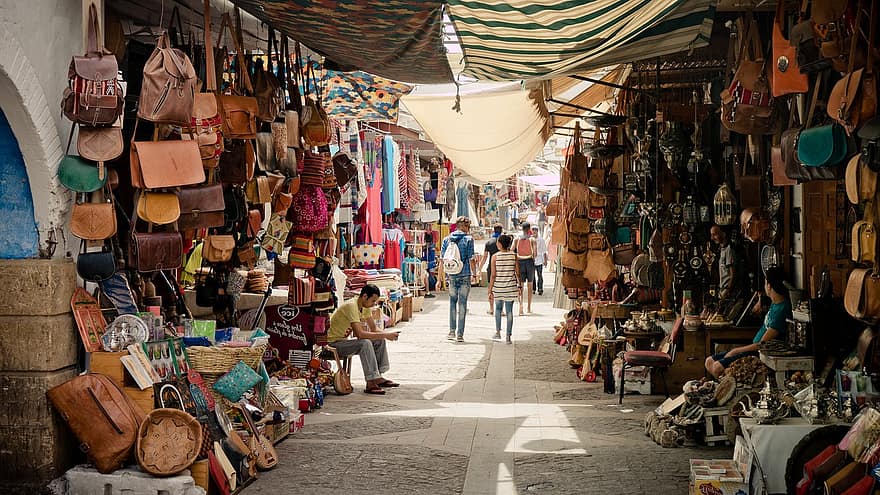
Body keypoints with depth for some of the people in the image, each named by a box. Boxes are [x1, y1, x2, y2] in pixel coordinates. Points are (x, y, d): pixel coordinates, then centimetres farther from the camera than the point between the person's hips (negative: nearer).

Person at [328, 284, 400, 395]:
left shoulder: (365, 306, 2)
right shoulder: (351, 306, -27)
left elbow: (374, 329, 7)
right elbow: (359, 334, -35)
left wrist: (387, 335, -15)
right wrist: (385, 335, -31)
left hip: (346, 339, 10)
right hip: (335, 343, -10)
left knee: (380, 341, 2)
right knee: (365, 343, -31)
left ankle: (378, 377, 3)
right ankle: (370, 384, -29)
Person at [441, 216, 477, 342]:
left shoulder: (446, 240, 5)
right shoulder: (468, 239, -6)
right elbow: (471, 259, -9)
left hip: (451, 276, 3)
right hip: (465, 275, -3)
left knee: (452, 302, 16)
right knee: (462, 304, 2)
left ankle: (452, 331, 14)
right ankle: (460, 334, 3)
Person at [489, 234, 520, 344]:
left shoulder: (495, 256, -8)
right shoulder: (514, 256, -3)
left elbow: (493, 275, -7)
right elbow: (517, 273, -1)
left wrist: (490, 288, 0)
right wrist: (519, 286, 9)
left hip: (498, 287, -1)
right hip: (510, 287, 1)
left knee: (498, 308, 19)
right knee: (509, 311, 4)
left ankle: (498, 332, 16)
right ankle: (508, 336, 4)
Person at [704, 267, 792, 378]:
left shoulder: (782, 310, -22)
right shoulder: (775, 303, 7)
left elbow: (762, 344, -21)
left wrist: (735, 351, -13)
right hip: (754, 348, 11)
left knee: (717, 367, -26)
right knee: (709, 361, 2)